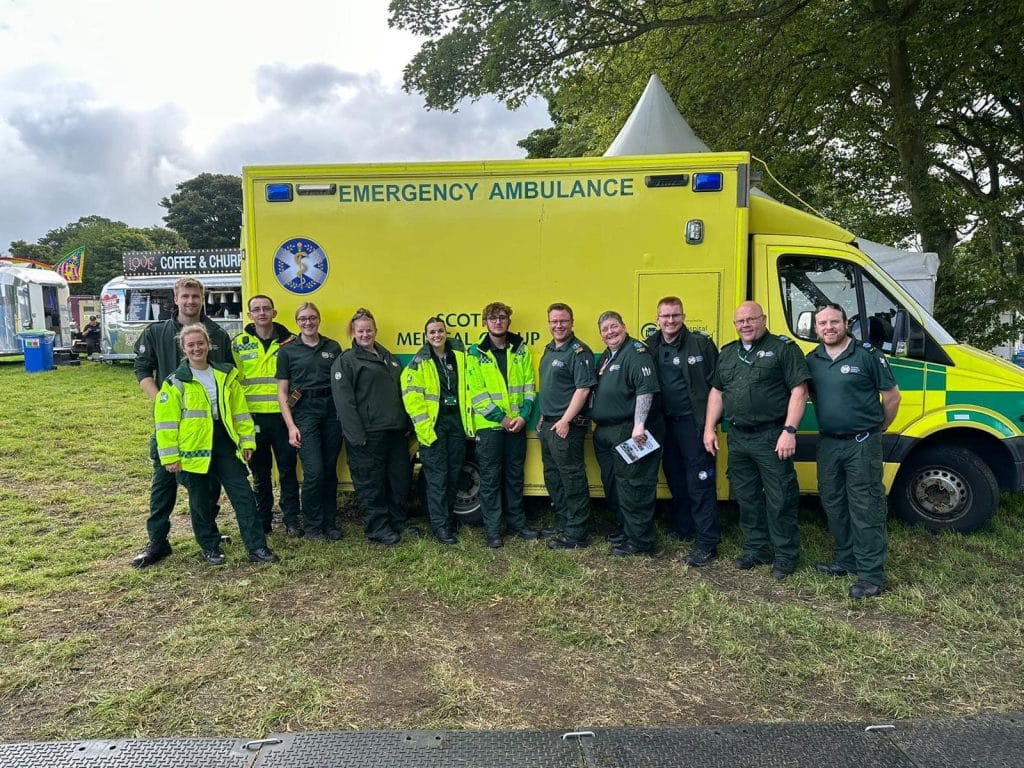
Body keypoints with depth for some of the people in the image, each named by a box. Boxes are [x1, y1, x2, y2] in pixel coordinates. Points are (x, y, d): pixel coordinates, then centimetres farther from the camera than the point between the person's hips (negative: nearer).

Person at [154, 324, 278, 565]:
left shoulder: (227, 375, 7)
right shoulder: (175, 382, -4)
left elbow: (240, 410, 9)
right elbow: (166, 421, -6)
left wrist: (246, 440, 5)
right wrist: (170, 456, -9)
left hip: (226, 447, 3)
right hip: (194, 450, -2)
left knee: (244, 496, 1)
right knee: (201, 502, 9)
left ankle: (257, 547, 7)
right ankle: (210, 548, 25)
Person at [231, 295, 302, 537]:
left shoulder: (290, 341, 4)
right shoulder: (238, 343, 5)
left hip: (282, 415, -1)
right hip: (252, 416, 1)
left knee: (288, 468, 4)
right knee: (259, 471, 10)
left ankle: (291, 518, 16)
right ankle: (262, 519, 23)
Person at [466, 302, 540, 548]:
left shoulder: (521, 349, 6)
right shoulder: (475, 353, -3)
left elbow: (529, 385, 5)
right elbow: (476, 392, -8)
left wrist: (523, 415, -8)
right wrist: (501, 418, -13)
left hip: (517, 424, 3)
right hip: (488, 425, -3)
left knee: (515, 475, 12)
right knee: (491, 477, 3)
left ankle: (516, 523, 25)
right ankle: (492, 528, 12)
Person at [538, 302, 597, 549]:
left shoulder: (579, 351, -13)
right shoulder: (549, 349, 15)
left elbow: (583, 388, -19)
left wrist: (565, 421, -20)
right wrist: (543, 417, 18)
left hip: (566, 426, -9)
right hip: (548, 424, 10)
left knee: (572, 479, -3)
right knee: (553, 477, 17)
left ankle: (577, 534, 6)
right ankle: (563, 523, 30)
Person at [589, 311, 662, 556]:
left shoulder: (636, 351, -11)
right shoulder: (605, 357, 18)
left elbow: (646, 389, -21)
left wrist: (639, 425, -27)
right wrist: (597, 426, 18)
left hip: (629, 432, -10)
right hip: (605, 433, 10)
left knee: (633, 488, -4)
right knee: (612, 486, 17)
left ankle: (640, 542, 5)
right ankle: (625, 531, 31)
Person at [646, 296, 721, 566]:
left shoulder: (701, 343, -5)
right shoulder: (650, 347, 7)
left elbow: (716, 381, -5)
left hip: (693, 422, -5)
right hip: (665, 423, 5)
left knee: (700, 482, -4)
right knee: (675, 479, 16)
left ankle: (708, 543, 2)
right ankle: (681, 527, 33)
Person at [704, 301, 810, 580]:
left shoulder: (784, 348, -4)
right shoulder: (727, 353, 16)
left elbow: (799, 391, -10)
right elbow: (716, 392, 19)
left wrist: (789, 431, -18)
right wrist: (709, 428, 11)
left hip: (771, 437, -6)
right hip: (737, 438, 6)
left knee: (780, 499, 0)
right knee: (746, 497, 14)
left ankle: (785, 556, 13)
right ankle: (756, 549, 27)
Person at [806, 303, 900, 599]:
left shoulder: (867, 355, -7)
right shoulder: (812, 360, 7)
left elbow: (892, 395, -1)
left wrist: (878, 428, 7)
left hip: (862, 444, -6)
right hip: (828, 444, 6)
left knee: (865, 508, -4)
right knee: (833, 505, 15)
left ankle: (871, 575, 3)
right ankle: (845, 560, 31)